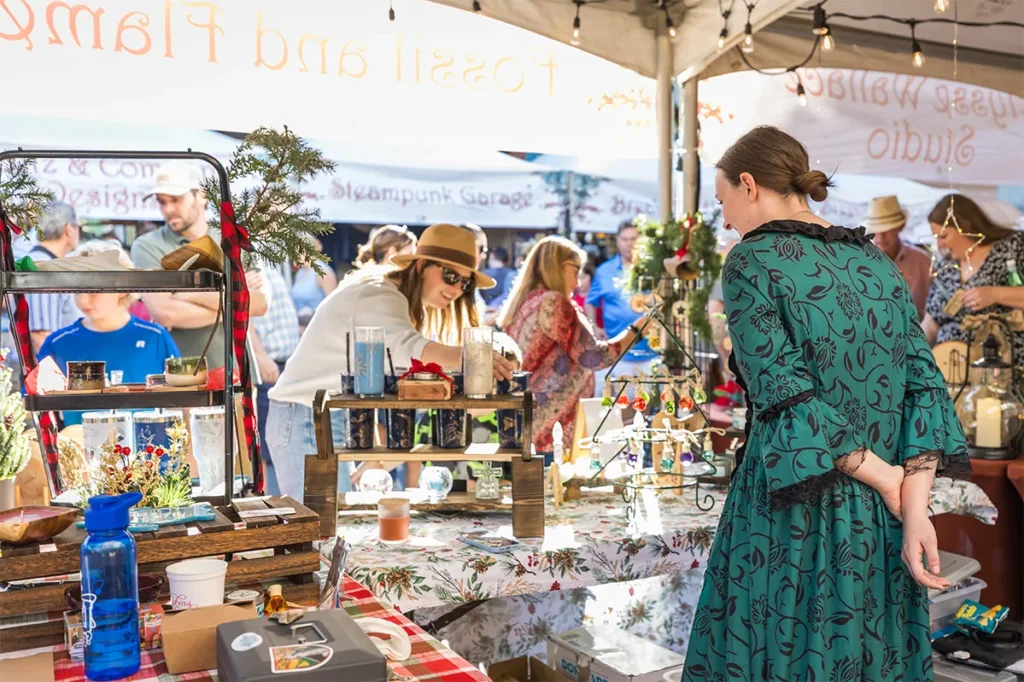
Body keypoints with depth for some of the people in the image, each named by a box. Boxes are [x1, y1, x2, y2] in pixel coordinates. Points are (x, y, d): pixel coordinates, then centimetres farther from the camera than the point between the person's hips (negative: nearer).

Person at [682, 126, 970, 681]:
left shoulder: (751, 263, -9)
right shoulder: (877, 262, 9)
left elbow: (785, 397, -19)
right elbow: (925, 385, 1)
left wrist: (886, 479, -10)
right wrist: (915, 508, -6)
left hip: (795, 516, -6)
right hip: (881, 529, 6)